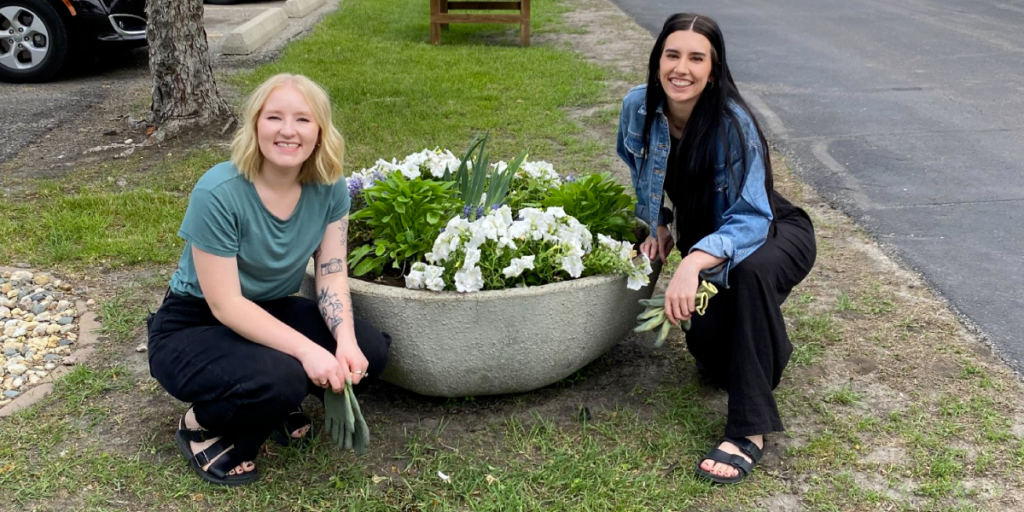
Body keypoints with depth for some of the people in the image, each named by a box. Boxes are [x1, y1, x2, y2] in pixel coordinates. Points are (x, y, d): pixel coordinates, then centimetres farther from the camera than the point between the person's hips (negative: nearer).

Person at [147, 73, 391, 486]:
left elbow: (332, 274, -8)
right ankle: (202, 426, -2)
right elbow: (225, 305, -27)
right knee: (280, 379, -34)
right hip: (192, 329, -6)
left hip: (271, 312, 6)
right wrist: (308, 350, -36)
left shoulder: (329, 188, -10)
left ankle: (278, 402, 10)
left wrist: (345, 342, -27)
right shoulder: (218, 193, -27)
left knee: (369, 351, -16)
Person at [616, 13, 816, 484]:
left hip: (775, 235, -5)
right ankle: (761, 346, 24)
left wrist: (693, 263, -52)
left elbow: (750, 220, -36)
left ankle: (749, 431, -32)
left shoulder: (732, 124, -30)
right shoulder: (639, 108, -15)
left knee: (749, 271, -39)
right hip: (704, 241, 5)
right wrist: (657, 226, -5)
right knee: (706, 339, -17)